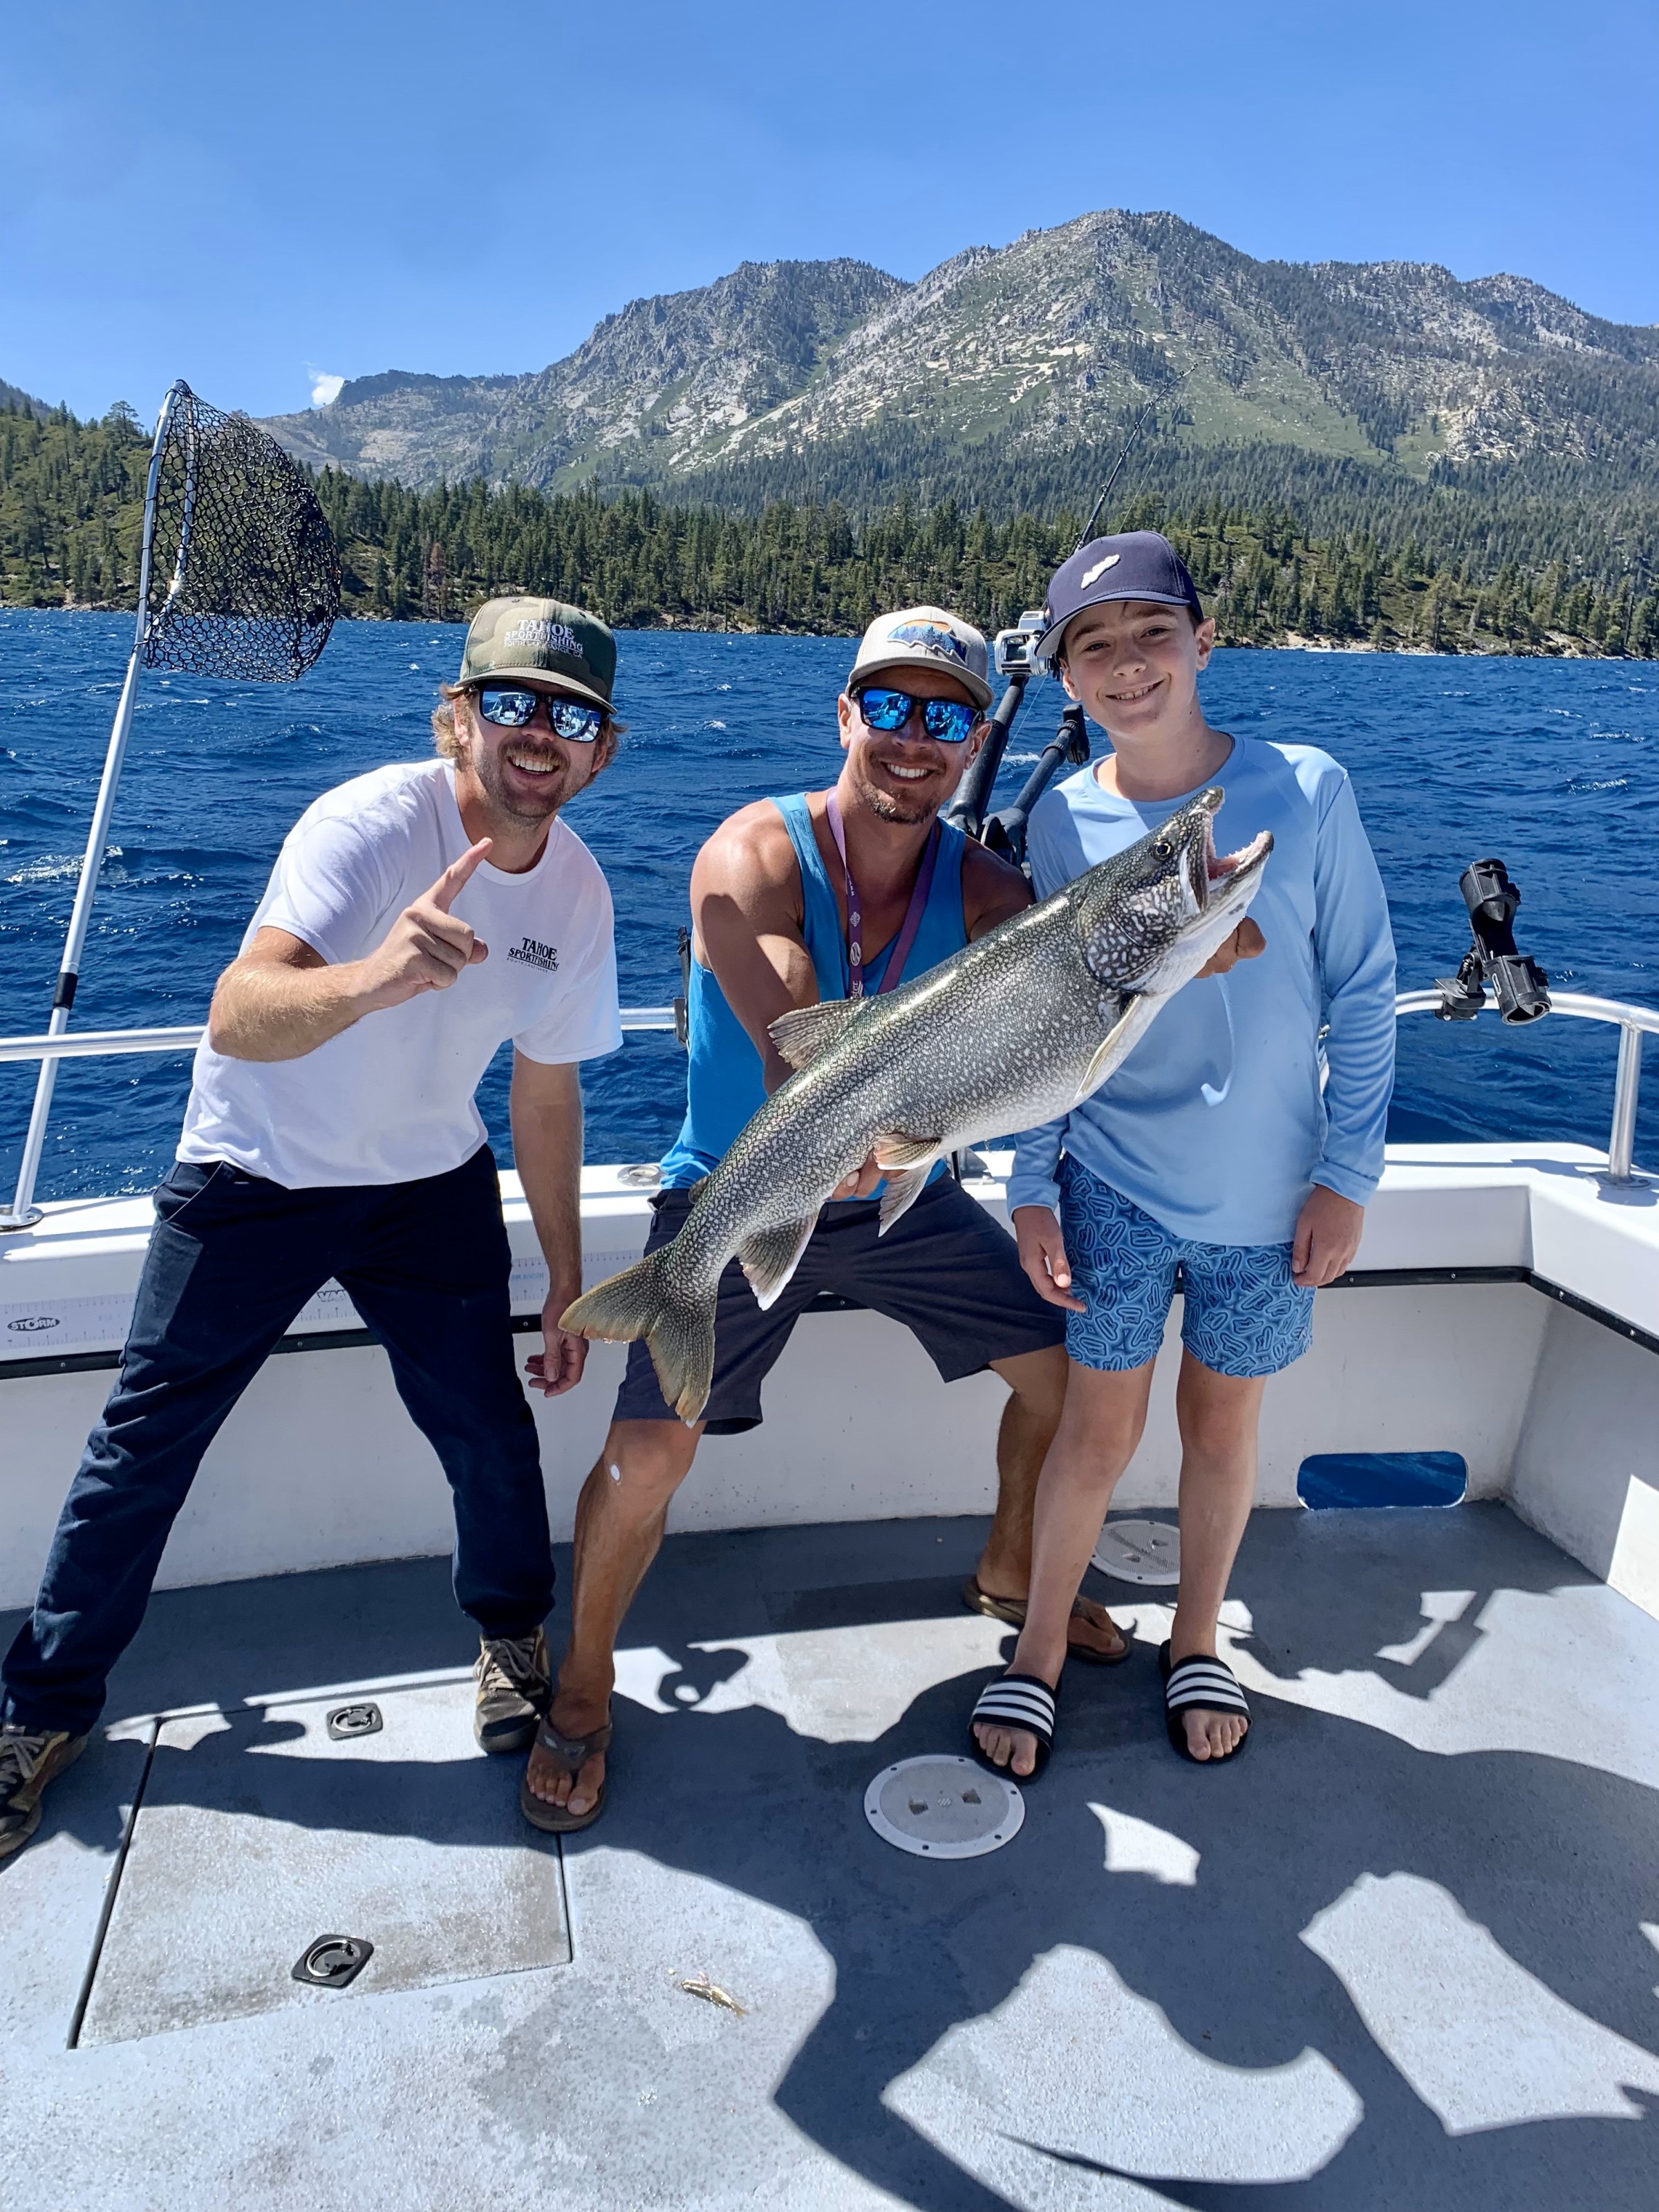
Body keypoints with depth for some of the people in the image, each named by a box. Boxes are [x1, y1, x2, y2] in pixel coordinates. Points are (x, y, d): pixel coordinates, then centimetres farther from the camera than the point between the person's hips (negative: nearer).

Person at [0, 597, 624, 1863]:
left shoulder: (577, 891, -9)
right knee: (144, 1445, 3)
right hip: (254, 1176, -3)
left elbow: (547, 1093, 2)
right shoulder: (372, 824, -27)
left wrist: (567, 1286, 5)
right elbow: (237, 1019, -41)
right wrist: (375, 976, -62)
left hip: (429, 1185, 4)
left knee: (493, 1433, 0)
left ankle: (514, 1635, 30)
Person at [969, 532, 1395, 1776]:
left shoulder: (1304, 788, -10)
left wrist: (1347, 1174, -5)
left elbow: (1361, 996, -4)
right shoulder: (1064, 822, -6)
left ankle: (1198, 1642, 38)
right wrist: (1033, 1187, -2)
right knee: (1101, 1431, 6)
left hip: (1267, 1196, 0)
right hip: (1115, 1182, 0)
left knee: (1224, 1424, 15)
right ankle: (1041, 1651, 29)